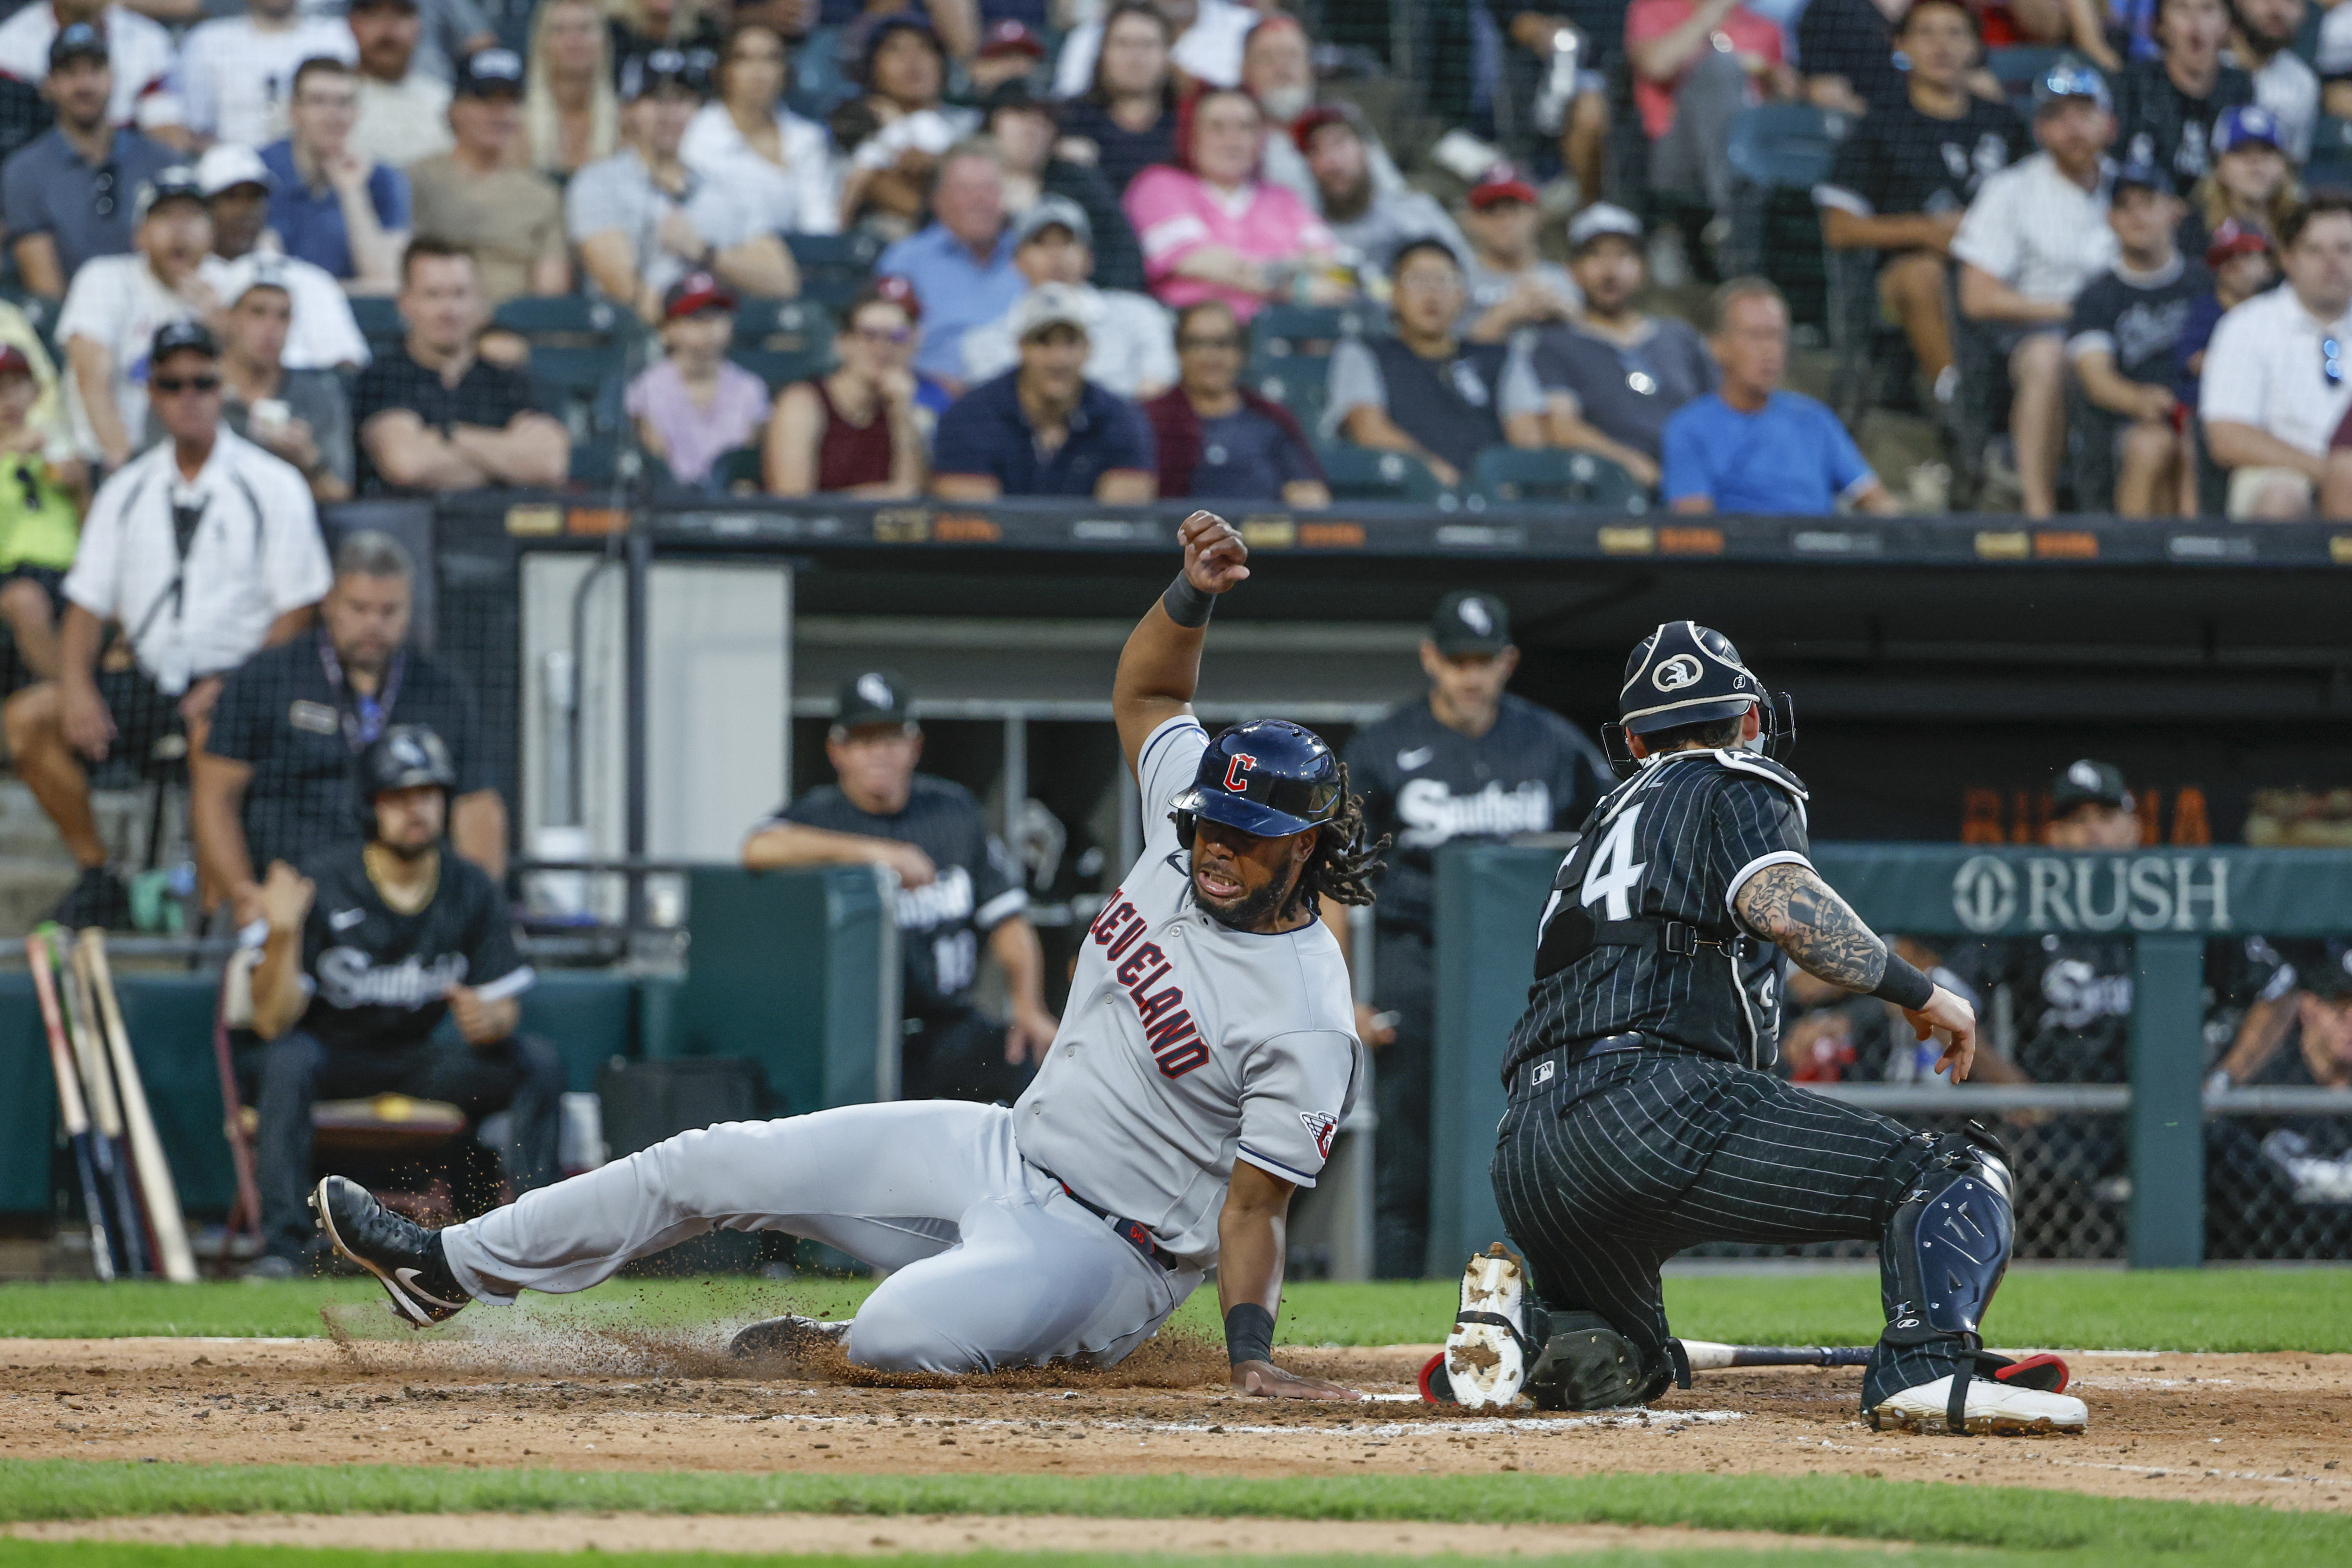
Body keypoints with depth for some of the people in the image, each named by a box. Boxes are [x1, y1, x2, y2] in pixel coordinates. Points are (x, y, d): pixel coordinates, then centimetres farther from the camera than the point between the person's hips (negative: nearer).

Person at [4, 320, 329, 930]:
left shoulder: (273, 486, 1)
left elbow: (296, 611, -4)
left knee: (212, 730, -40)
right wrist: (77, 688, -8)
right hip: (147, 681, 5)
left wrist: (226, 690, -16)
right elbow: (87, 604, 12)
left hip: (236, 680, -5)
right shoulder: (126, 491, 14)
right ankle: (97, 874, -9)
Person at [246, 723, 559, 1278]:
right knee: (289, 1059, -38)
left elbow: (503, 1007, 0)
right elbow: (272, 1023, -20)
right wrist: (283, 936, -37)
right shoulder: (322, 884, -17)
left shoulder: (470, 891, -3)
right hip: (326, 1056, -4)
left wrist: (490, 1018, -26)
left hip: (415, 1060, 4)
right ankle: (282, 1246, -39)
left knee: (538, 1060, -16)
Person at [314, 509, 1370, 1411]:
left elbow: (1251, 1209, -20)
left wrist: (1251, 1355, -31)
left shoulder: (1309, 1024, -23)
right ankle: (450, 1269, 22)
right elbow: (1143, 693, 12)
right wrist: (1193, 594, -6)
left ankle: (824, 1350, 3)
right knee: (713, 1165, 7)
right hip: (999, 1152, 8)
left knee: (901, 1336, -36)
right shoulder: (1191, 836, -2)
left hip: (1103, 1249, -8)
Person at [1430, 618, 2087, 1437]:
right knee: (1959, 1178, -9)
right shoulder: (1738, 785, 10)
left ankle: (1522, 1328, -2)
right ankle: (1929, 1368, -34)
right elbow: (1783, 907, -10)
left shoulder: (1611, 817, 33)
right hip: (1649, 1092, -8)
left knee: (1623, 1365, 29)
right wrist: (1917, 991, -7)